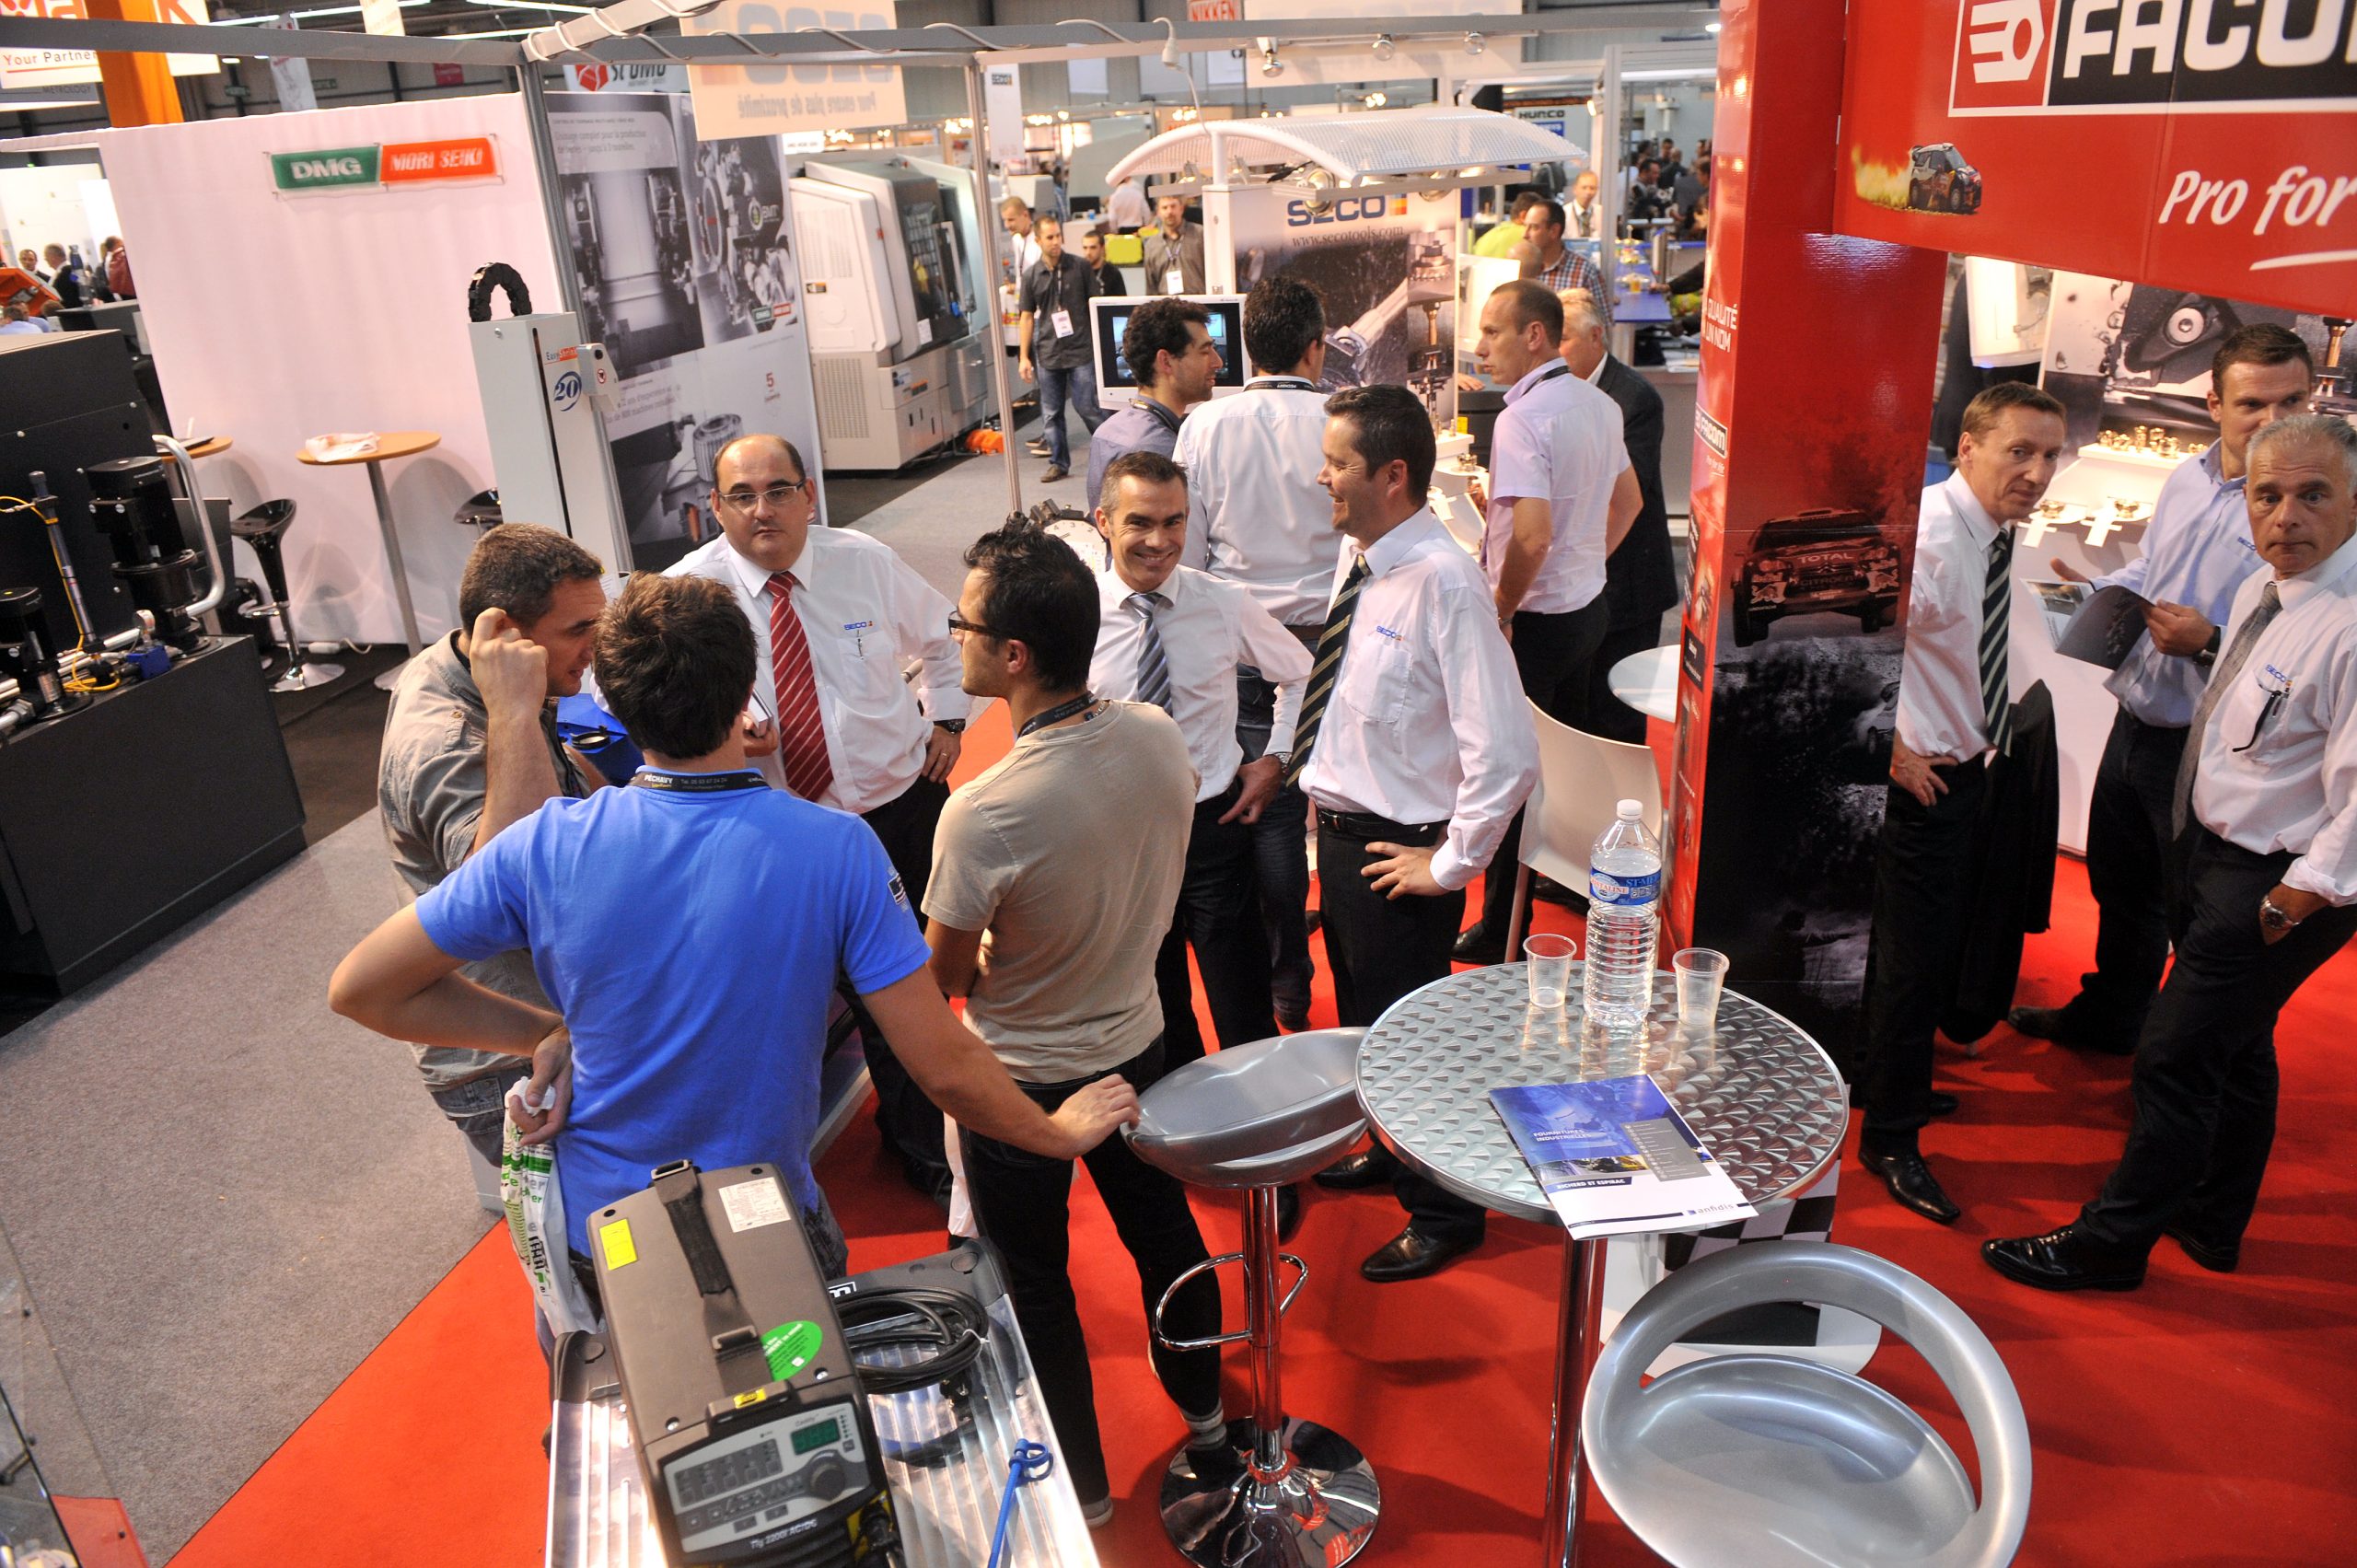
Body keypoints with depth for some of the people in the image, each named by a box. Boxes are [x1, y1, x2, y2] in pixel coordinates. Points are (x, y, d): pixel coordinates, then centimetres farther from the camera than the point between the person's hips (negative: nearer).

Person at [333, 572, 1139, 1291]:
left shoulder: (545, 848, -18)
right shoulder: (837, 851, -23)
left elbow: (358, 988, -8)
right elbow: (945, 1067, -19)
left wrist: (549, 1032, -3)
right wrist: (1063, 1132, -2)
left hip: (596, 1238, 2)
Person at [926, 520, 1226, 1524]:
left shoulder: (984, 815, -34)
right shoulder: (1160, 738, -15)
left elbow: (946, 979, -18)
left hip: (1022, 1082, -5)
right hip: (1135, 1041, 6)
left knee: (1034, 1284, 18)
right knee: (1160, 1224, 27)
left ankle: (1078, 1486, 38)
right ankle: (1202, 1404, 51)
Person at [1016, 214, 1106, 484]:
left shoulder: (1080, 267, 0)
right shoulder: (1031, 276, 4)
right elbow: (1027, 317, 8)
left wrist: (1101, 340, 0)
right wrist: (1024, 357, 5)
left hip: (1080, 350, -2)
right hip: (1048, 353, 3)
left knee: (1086, 406, -5)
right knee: (1051, 413, 6)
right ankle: (1059, 463, 18)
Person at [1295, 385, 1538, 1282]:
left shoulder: (1444, 582, -26)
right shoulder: (1357, 556, 0)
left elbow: (1506, 754, -28)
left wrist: (1450, 865, -20)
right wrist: (1315, 786, 13)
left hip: (1395, 851, -8)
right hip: (1338, 828, 8)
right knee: (1359, 1011, 26)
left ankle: (1442, 1214, 33)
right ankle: (1388, 1149, 52)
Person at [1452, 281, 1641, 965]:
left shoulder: (1522, 419, -22)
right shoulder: (1600, 404, 6)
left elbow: (1533, 535, -30)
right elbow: (1628, 502, 18)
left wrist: (1501, 609, -17)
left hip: (1535, 620, -9)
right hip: (1589, 605, 9)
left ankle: (1502, 930, 9)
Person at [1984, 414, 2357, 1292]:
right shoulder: (2262, 591, 4)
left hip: (2279, 886, -10)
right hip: (2219, 853, 10)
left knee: (2176, 1056, -2)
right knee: (2237, 1046, 23)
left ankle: (2111, 1244, 14)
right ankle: (2213, 1225, 41)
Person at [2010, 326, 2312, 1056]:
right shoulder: (2184, 480, 6)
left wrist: (2212, 643, -29)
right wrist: (2095, 592, 5)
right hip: (2135, 724, 7)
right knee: (2118, 885, 23)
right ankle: (2106, 1016, 45)